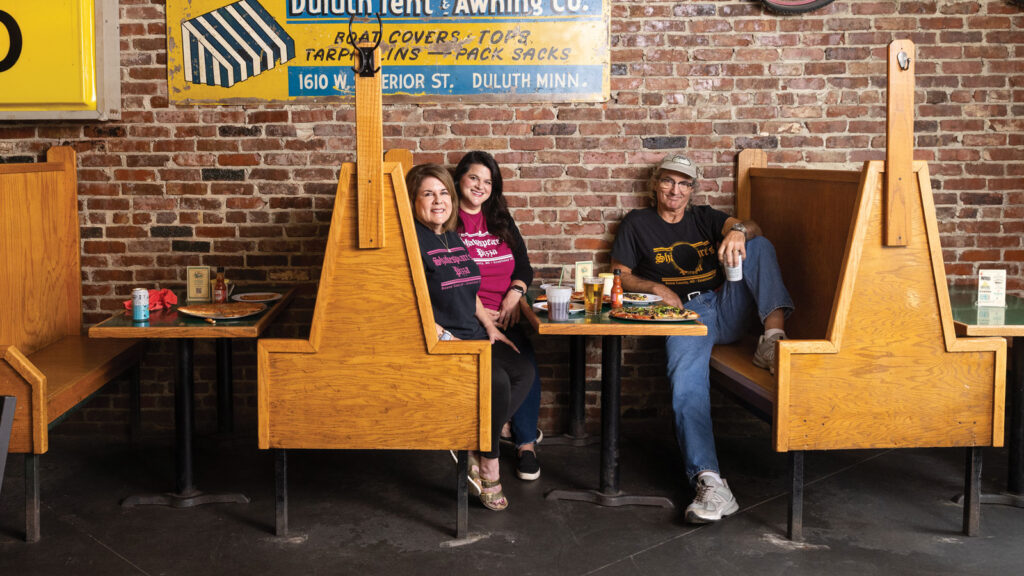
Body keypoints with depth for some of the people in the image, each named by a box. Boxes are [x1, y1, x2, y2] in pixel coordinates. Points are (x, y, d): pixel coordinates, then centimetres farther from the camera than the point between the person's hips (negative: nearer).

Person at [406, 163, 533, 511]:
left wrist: (490, 327, 12)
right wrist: (445, 338, -21)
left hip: (471, 337, 9)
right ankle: (488, 466, -6)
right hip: (434, 341, -9)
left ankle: (472, 445, -6)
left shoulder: (453, 239, 18)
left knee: (523, 371, -9)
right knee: (496, 381, -26)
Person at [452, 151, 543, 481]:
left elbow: (524, 266, 18)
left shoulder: (501, 221, 23)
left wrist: (513, 298, -3)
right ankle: (525, 437, -11)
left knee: (526, 362, -26)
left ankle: (524, 441, -11)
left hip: (506, 314, 4)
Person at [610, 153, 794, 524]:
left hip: (726, 309, 3)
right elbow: (618, 275, 13)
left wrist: (738, 232, -22)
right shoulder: (637, 224, 17)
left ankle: (773, 337, -32)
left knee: (759, 246, -15)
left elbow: (753, 228, 5)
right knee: (686, 387, -30)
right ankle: (709, 482, -42)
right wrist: (657, 288, -6)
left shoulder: (704, 218, 22)